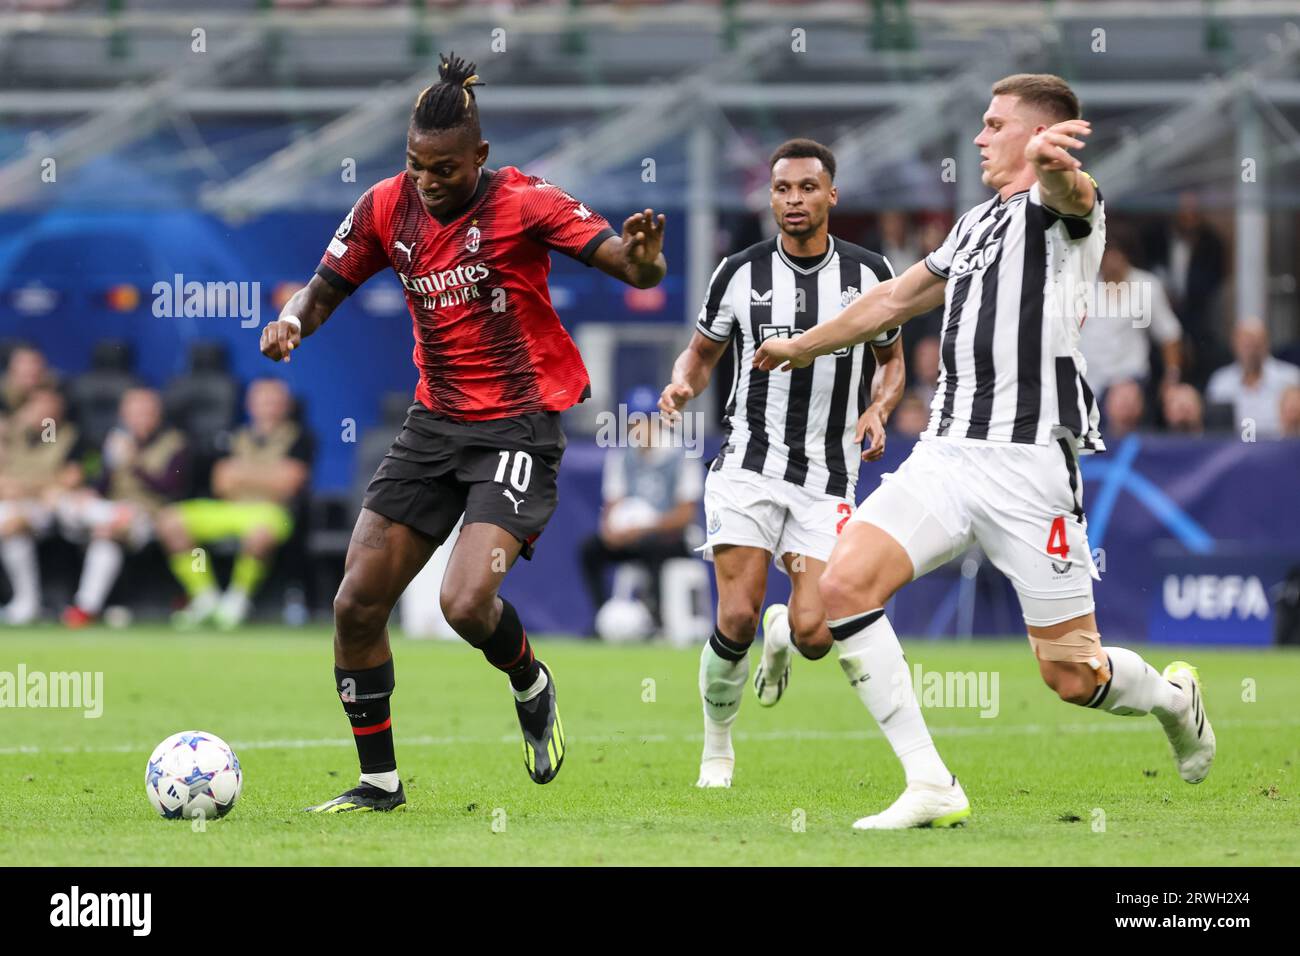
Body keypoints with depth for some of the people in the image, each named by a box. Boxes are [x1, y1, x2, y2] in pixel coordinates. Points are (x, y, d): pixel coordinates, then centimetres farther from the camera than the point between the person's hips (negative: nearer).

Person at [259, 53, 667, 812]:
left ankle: (533, 690, 12)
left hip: (518, 428, -6)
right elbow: (326, 290, 11)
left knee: (467, 603, -23)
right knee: (357, 603, -1)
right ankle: (380, 782, 15)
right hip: (435, 425, 6)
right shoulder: (388, 207, 1)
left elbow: (631, 266, -19)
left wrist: (642, 257, -44)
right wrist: (292, 321, -12)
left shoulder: (523, 203, -14)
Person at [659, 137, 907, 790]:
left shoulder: (869, 273, 3)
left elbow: (892, 360, 17)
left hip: (828, 478, 1)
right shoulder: (740, 273, 0)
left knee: (813, 633, -12)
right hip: (748, 463, -1)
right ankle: (717, 748, 9)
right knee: (736, 620, -15)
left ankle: (783, 634, 27)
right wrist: (683, 384, -10)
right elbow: (701, 354, 13)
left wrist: (878, 409, -4)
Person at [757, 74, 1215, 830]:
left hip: (1030, 462, -7)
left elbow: (1068, 191, -31)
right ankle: (931, 787, -11)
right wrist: (804, 346, 49)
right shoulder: (978, 224, 21)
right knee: (845, 583, -14)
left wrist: (1053, 168, -57)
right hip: (947, 452, 7)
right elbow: (896, 299, 37)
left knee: (1073, 675, -4)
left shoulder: (1058, 207, -4)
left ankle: (1174, 698, 33)